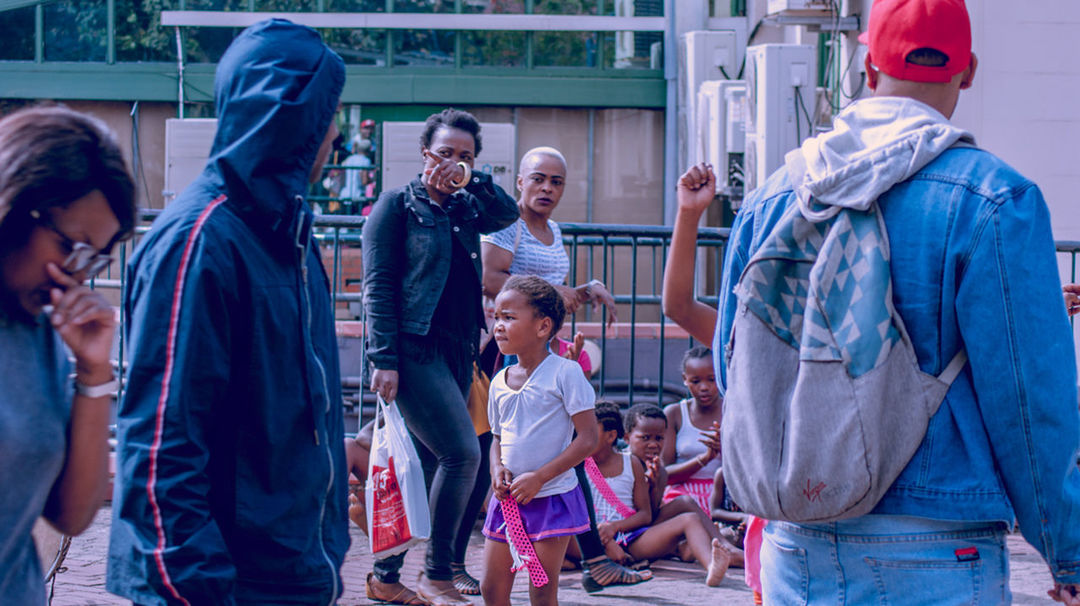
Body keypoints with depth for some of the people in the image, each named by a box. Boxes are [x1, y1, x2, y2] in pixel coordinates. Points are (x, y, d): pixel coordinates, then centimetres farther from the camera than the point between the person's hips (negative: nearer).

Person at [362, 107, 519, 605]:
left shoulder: (465, 209, 17)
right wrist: (384, 359, -14)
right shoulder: (398, 204, 0)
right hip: (414, 348, -7)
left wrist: (471, 180, -11)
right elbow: (378, 285, -6)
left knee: (425, 465, 8)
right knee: (463, 452, -16)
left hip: (457, 352, 7)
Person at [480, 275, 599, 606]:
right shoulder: (500, 381, 9)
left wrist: (539, 477, -17)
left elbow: (588, 438, -13)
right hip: (508, 497, 6)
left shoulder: (565, 373, -10)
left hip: (551, 496, -6)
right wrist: (497, 469, -3)